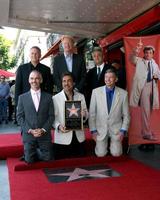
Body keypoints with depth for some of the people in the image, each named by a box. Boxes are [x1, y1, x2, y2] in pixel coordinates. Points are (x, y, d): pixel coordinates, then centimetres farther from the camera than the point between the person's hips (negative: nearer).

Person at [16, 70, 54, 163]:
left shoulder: (48, 96, 4)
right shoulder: (22, 97, 3)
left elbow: (51, 116, 1)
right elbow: (19, 117, 1)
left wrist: (43, 130, -11)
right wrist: (30, 130, -11)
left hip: (45, 134, 1)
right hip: (28, 135, 0)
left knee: (47, 158, 1)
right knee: (29, 160, 0)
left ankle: (38, 151, 31)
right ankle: (33, 152, 33)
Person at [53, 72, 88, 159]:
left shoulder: (81, 96, 9)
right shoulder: (55, 98, -2)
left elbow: (86, 114, 10)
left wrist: (84, 115, -13)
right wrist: (58, 126, -22)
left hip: (79, 137, 3)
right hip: (62, 138, -3)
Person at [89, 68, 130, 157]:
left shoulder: (123, 93, -4)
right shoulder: (96, 92, -5)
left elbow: (126, 115, 2)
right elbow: (92, 113, -1)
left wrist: (123, 130, -5)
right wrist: (93, 130, -4)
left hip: (116, 129, 0)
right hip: (100, 129, 0)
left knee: (116, 153, -11)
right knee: (100, 154, -9)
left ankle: (113, 143, 21)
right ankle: (102, 144, 23)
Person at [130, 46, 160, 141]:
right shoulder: (139, 61, 4)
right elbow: (133, 59, -16)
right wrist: (135, 54, -37)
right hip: (143, 86, -6)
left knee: (149, 110, 12)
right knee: (145, 110, -9)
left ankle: (146, 130, 25)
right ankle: (147, 133, -6)